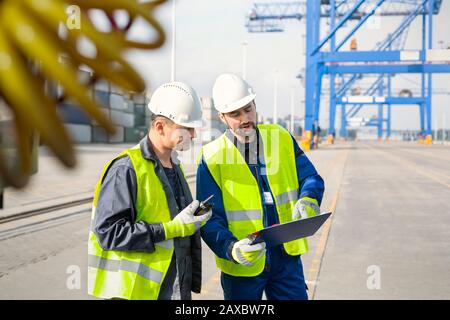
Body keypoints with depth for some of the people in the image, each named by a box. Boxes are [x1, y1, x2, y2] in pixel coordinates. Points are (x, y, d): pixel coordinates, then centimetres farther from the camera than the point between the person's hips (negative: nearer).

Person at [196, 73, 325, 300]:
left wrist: (308, 199, -18)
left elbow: (311, 178, 5)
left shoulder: (281, 138, 0)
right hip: (242, 265, -2)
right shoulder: (212, 158, -11)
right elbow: (210, 221, -13)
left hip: (287, 257, 3)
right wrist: (231, 248, -32)